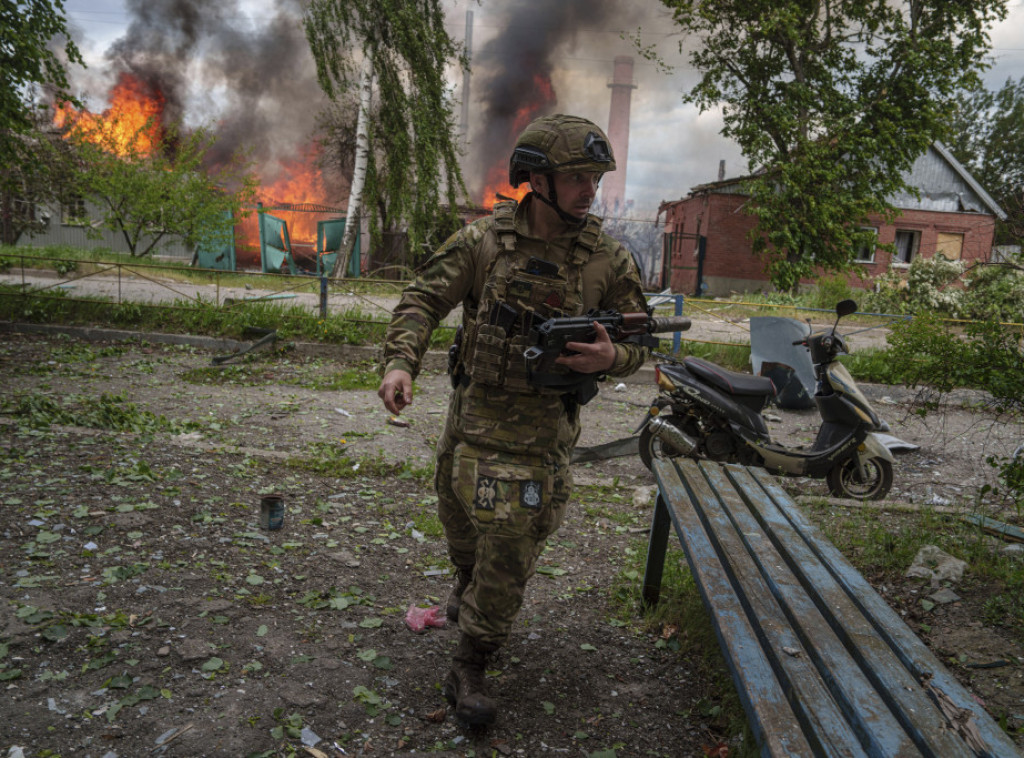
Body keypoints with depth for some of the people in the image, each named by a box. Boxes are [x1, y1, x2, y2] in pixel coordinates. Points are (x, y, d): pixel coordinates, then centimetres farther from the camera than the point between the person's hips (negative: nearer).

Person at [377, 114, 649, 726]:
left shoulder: (609, 261, -6)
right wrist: (401, 362, -20)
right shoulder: (483, 242, -7)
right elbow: (424, 301, -4)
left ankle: (469, 670, 18)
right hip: (473, 414, 2)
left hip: (542, 432, -2)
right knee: (459, 518, 23)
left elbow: (640, 341, 2)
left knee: (511, 548, -1)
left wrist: (611, 358, -21)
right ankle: (467, 585, 58)